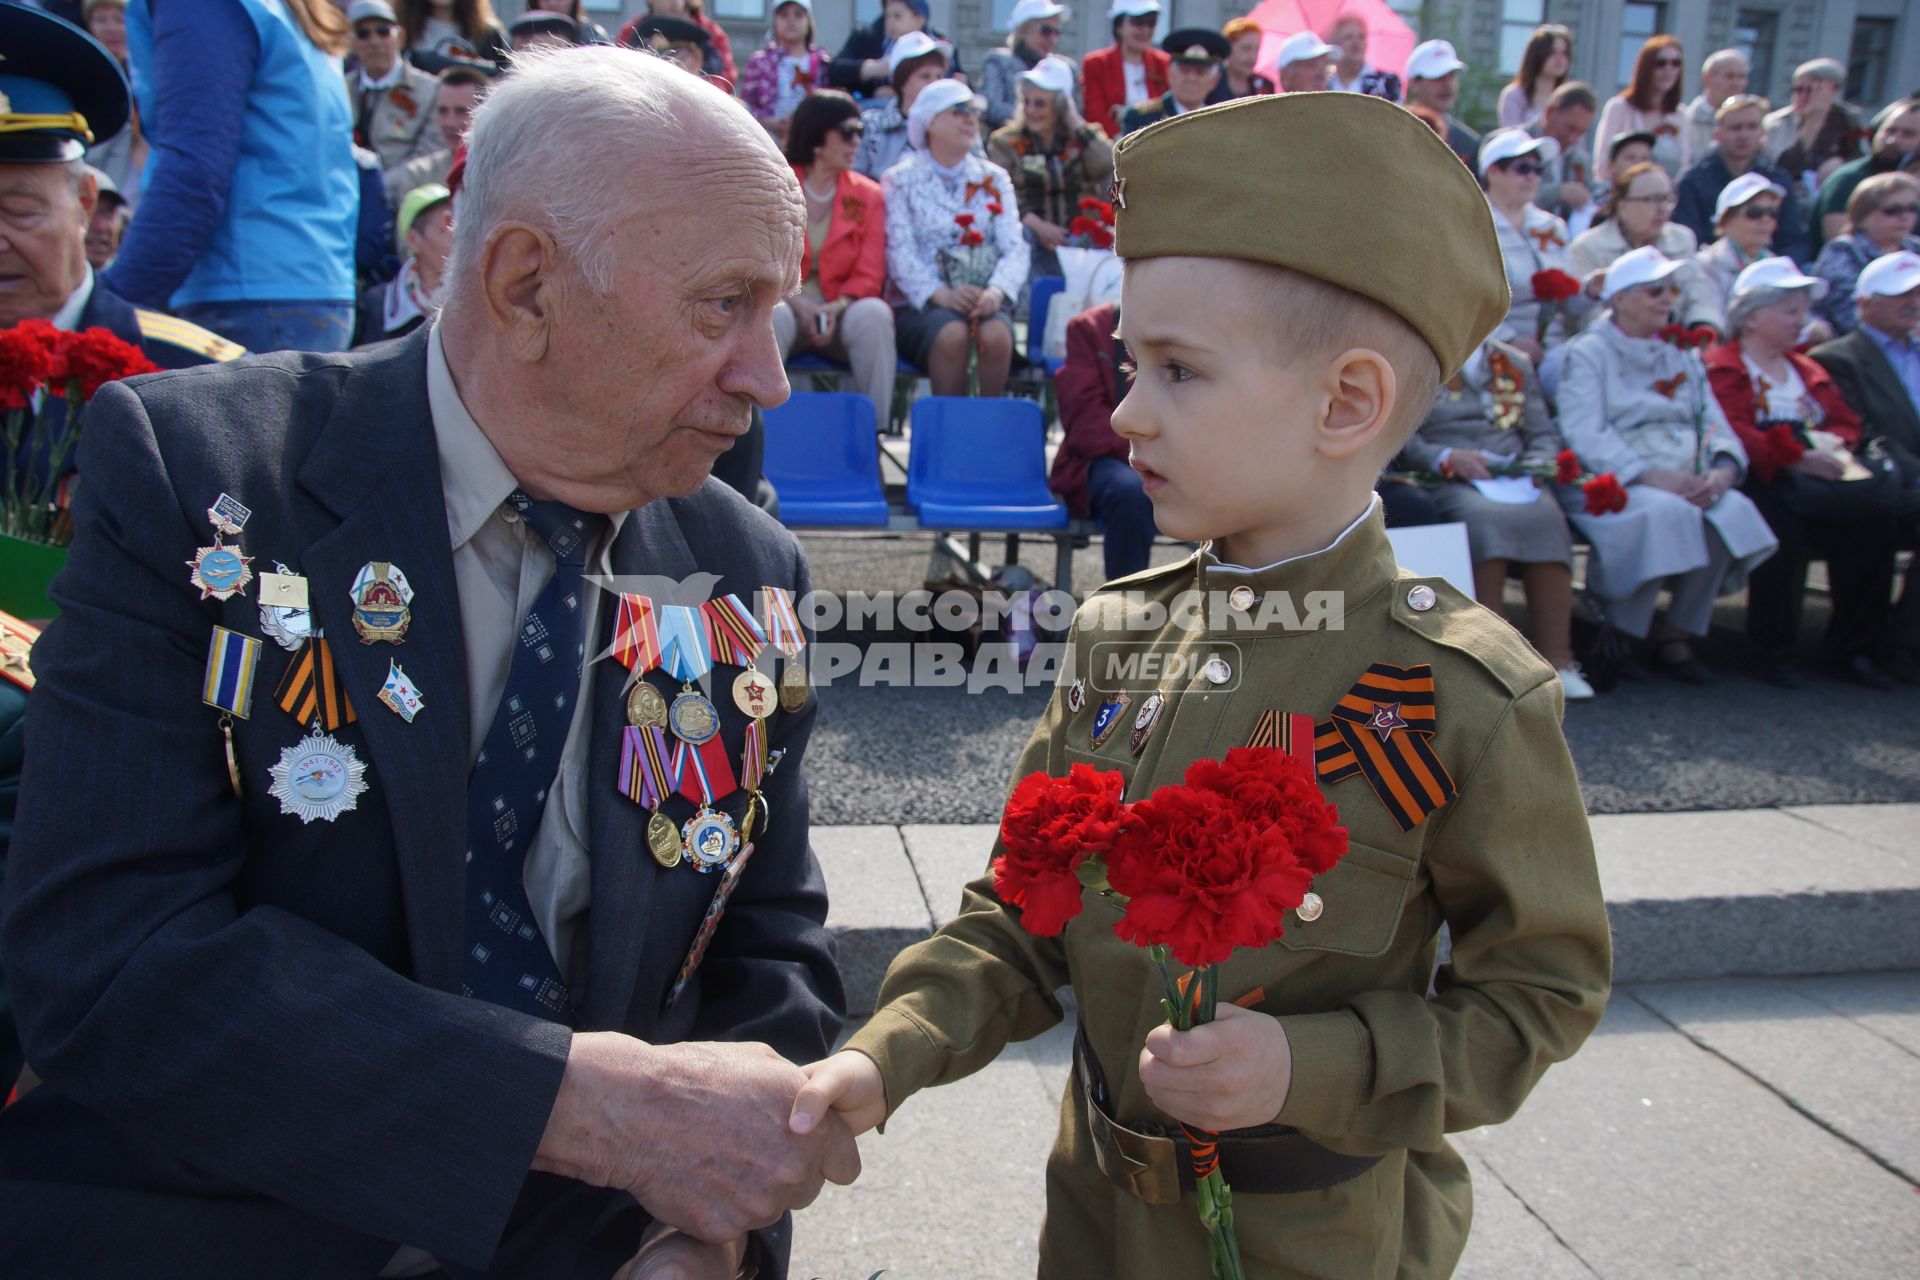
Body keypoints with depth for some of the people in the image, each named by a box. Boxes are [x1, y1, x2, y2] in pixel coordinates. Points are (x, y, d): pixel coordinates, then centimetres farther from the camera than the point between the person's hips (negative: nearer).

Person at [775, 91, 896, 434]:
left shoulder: (868, 195, 9)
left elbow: (869, 275, 1)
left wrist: (838, 306, -19)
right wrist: (796, 302, -19)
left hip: (842, 311, 1)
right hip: (787, 303, -1)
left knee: (874, 314, -32)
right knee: (773, 318, -35)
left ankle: (873, 428, -27)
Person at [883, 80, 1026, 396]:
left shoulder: (994, 178, 17)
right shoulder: (900, 180, 8)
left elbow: (1015, 247, 4)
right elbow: (900, 253, -5)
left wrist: (997, 290, -18)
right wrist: (941, 294, -23)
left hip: (984, 300, 2)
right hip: (919, 303, -2)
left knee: (996, 335, -31)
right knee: (952, 335, -34)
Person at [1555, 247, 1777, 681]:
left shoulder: (1683, 358, 24)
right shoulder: (1587, 353, 4)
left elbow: (1716, 426, 12)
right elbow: (1584, 436, -12)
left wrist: (1724, 470, -12)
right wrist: (1651, 475, -24)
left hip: (1684, 481, 6)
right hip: (1609, 483, -5)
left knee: (1733, 510, -25)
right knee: (1667, 512, -35)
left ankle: (1676, 635, -13)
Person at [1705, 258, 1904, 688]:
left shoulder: (1807, 371, 30)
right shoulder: (1722, 368, 5)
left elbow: (1846, 422, 24)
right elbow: (1733, 435, -12)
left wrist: (1834, 446, -1)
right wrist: (1797, 457, -22)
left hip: (1814, 476, 6)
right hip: (1760, 480, -6)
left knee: (1875, 517, -22)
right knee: (1783, 519, -38)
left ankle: (1849, 650, -12)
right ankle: (1773, 652, -24)